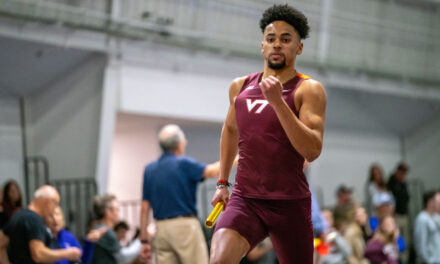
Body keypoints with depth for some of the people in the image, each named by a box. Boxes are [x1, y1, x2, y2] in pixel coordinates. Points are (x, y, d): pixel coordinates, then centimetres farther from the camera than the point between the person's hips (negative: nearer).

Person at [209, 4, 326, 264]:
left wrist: (277, 101, -25)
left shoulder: (309, 90, -5)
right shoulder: (240, 87, 9)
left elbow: (312, 151, -19)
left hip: (290, 203, -2)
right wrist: (222, 183, 27)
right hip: (245, 200, 2)